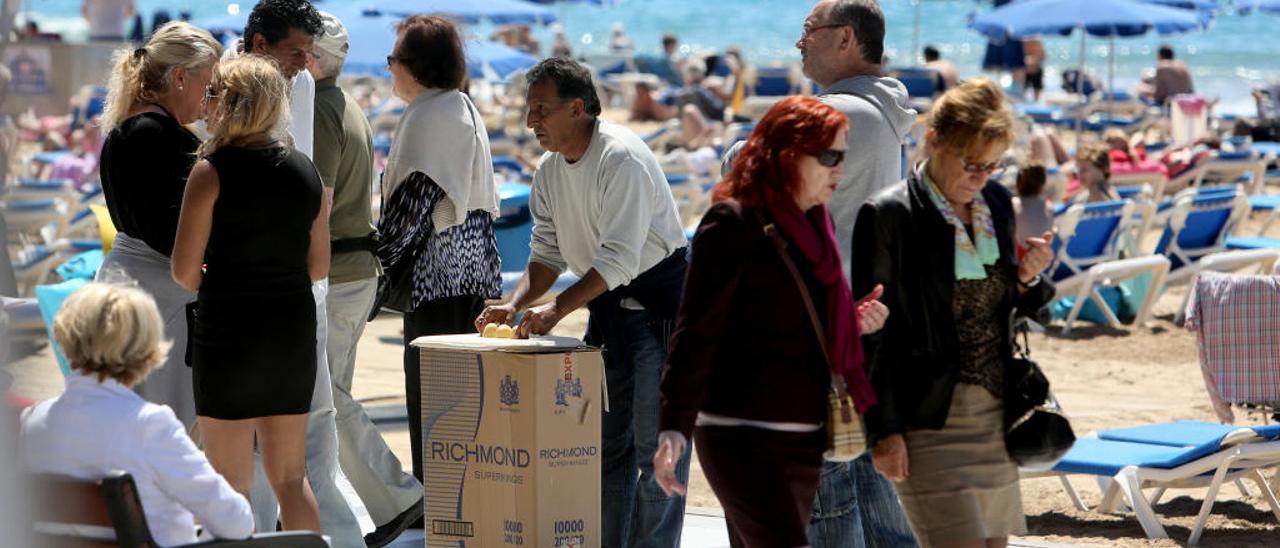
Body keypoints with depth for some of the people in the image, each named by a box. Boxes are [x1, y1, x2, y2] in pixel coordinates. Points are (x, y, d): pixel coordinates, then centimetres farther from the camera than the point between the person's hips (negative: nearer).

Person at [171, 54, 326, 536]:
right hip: (293, 329, 5)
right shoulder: (306, 171, 4)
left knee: (231, 486, 4)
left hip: (227, 332, -5)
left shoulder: (212, 172, -12)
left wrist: (213, 289, 7)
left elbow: (184, 270, -12)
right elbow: (318, 264, 11)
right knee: (291, 478, 14)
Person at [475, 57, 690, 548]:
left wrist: (556, 309, -32)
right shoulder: (549, 170, 5)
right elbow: (547, 254, 8)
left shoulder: (623, 158, -22)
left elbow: (619, 258, -28)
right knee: (604, 438, 12)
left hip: (659, 303, -9)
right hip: (606, 304, 9)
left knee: (655, 442, -7)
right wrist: (514, 304, -10)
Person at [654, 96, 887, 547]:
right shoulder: (734, 223, -11)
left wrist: (855, 322, 6)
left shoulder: (812, 224, 14)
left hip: (804, 437, 9)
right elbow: (695, 334, -15)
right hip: (743, 437, -8)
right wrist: (674, 429, -22)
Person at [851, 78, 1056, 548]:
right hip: (929, 420, -7)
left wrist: (1027, 278, -4)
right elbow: (873, 335, -10)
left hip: (995, 416, 7)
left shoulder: (996, 203, 8)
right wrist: (885, 431, -12)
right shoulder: (890, 215, -11)